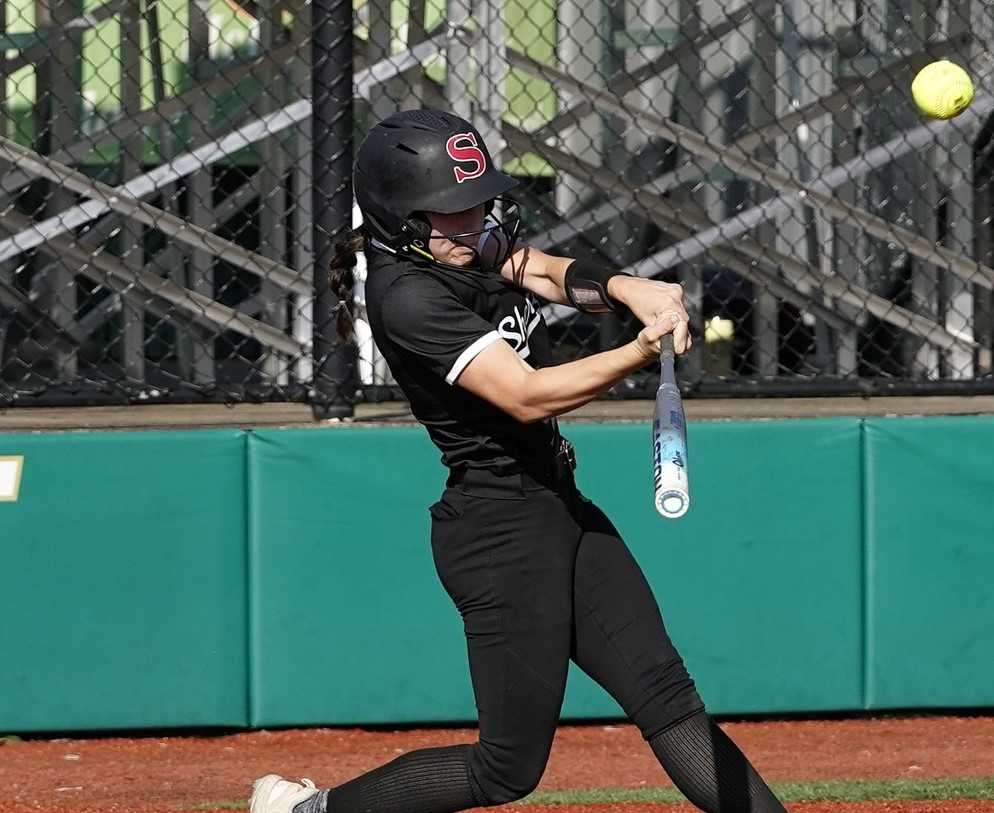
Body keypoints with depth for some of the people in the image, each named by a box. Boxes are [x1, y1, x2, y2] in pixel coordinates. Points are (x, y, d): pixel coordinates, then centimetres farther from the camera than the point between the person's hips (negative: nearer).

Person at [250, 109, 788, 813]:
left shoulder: (471, 243, 6)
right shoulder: (408, 297, -20)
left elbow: (554, 274, -7)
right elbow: (527, 397, -27)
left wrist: (625, 288, -29)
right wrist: (641, 353, -38)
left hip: (557, 505, 9)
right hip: (501, 525, -9)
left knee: (666, 696, 3)